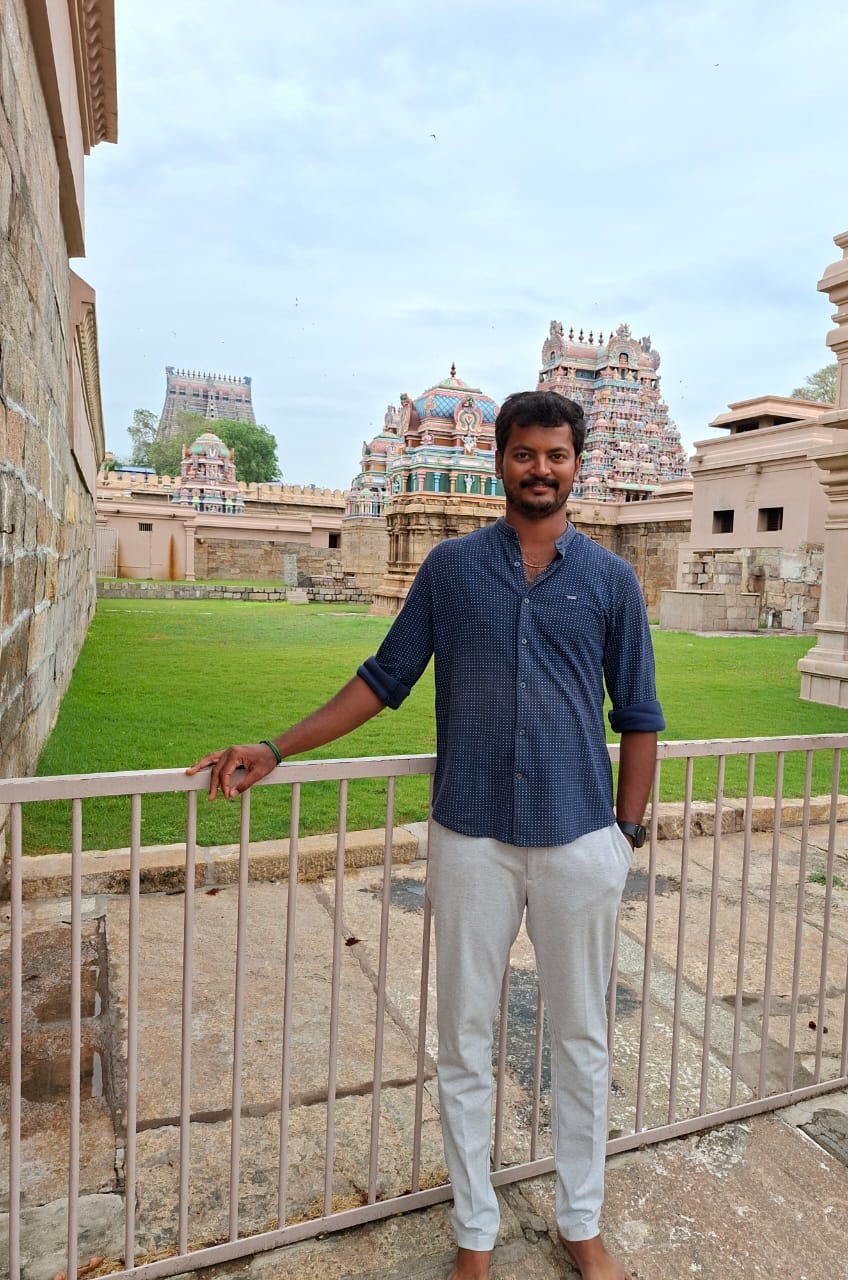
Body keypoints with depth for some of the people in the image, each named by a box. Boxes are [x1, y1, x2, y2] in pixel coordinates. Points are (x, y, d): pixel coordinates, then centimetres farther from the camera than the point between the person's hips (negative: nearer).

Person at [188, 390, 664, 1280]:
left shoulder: (610, 580, 2)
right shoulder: (451, 567, 2)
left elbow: (638, 718, 6)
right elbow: (385, 678, 5)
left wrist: (629, 833, 2)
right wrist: (276, 750, -1)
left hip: (579, 840, 1)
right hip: (471, 838, 0)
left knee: (581, 1040, 16)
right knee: (464, 1043, 12)